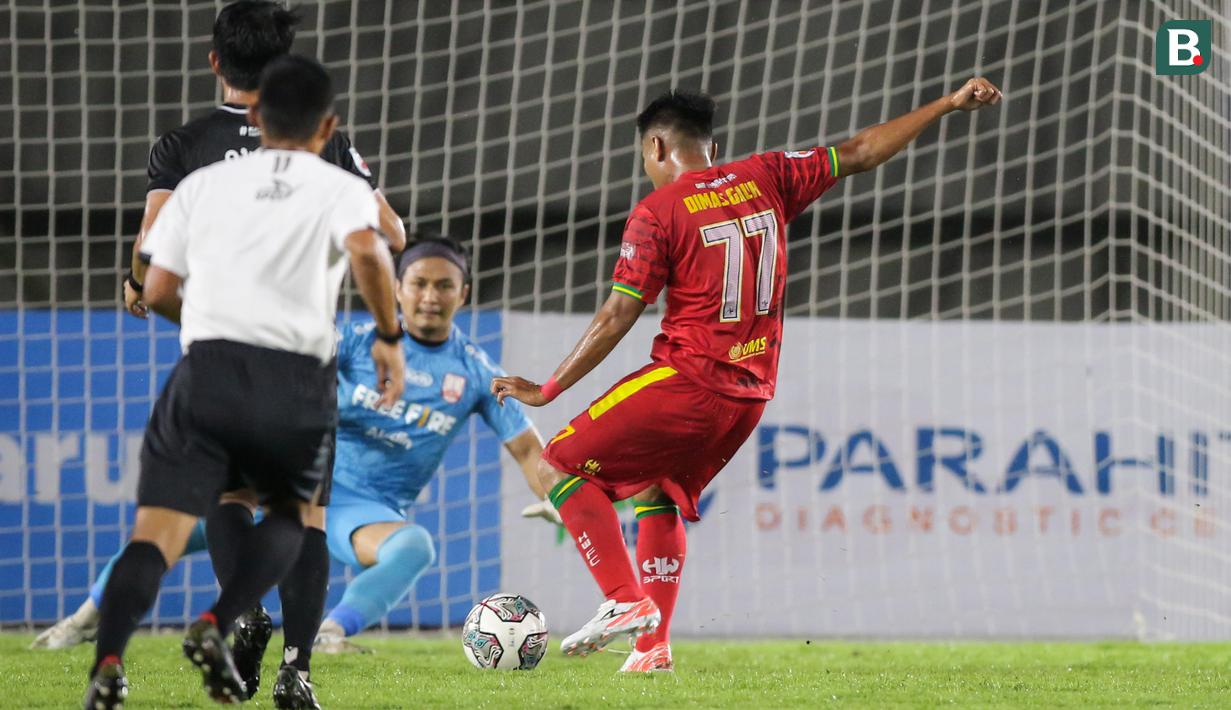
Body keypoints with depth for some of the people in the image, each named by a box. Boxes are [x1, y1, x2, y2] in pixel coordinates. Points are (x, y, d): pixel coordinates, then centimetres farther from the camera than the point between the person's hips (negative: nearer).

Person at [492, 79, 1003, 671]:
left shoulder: (659, 211, -9)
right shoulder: (765, 179, 7)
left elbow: (617, 316, -10)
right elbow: (860, 153, 12)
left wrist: (547, 390, -3)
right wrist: (950, 105, 20)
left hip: (685, 380, -7)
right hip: (750, 392, 7)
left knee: (559, 467, 1)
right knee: (656, 495, 22)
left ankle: (624, 600, -11)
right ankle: (652, 646, 14)